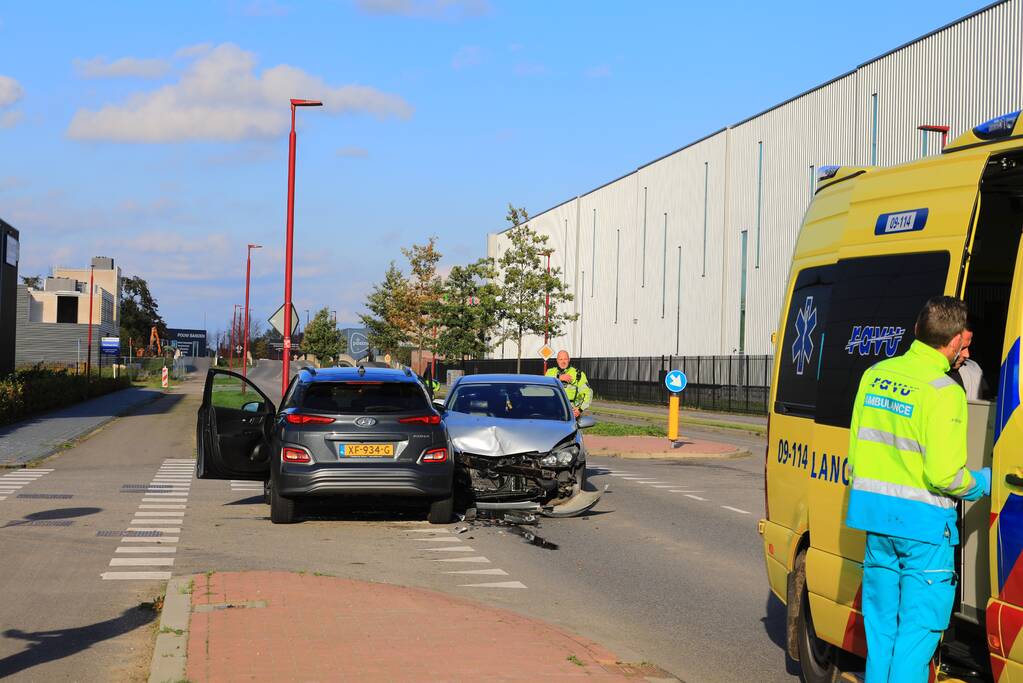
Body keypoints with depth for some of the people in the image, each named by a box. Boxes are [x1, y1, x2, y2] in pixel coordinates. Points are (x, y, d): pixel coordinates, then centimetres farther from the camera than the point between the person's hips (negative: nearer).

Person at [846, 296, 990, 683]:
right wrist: (979, 483, 0)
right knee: (918, 626, 1)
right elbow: (943, 474, -19)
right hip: (923, 521, -7)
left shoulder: (875, 375, 6)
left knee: (880, 622, 15)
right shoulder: (944, 392, -16)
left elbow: (855, 453, 12)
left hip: (874, 512, 7)